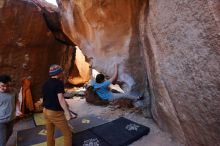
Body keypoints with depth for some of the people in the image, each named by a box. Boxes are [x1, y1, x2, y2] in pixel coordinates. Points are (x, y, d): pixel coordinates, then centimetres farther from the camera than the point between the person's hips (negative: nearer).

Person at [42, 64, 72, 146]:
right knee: (67, 135, 6)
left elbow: (46, 97, 14)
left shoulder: (45, 83, 6)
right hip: (56, 113, -8)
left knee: (50, 134, 22)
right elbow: (61, 99, -24)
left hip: (46, 111, 8)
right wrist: (67, 112, -22)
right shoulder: (59, 83, -17)